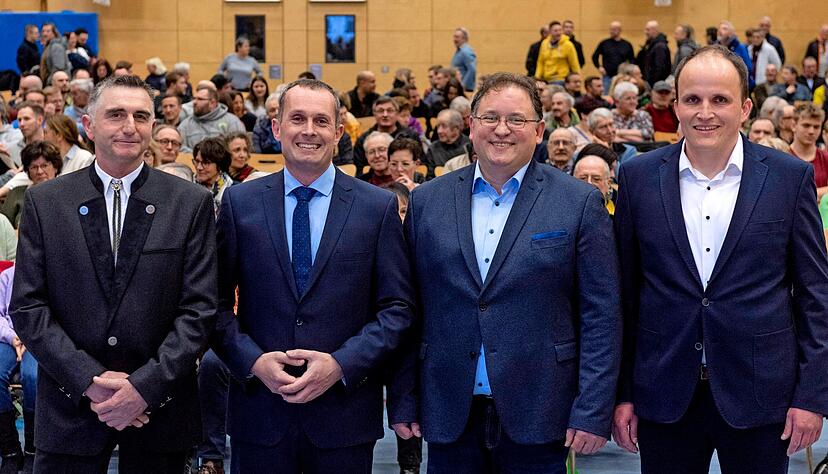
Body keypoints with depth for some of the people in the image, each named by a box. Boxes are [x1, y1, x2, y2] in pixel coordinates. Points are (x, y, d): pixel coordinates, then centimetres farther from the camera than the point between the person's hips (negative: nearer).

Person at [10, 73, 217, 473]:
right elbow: (27, 306, -2)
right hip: (70, 406, 0)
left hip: (158, 406, 0)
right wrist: (90, 380, -12)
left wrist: (144, 387, -13)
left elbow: (200, 310, -4)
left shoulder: (191, 204, -1)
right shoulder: (44, 202, 2)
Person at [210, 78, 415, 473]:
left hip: (345, 415, 0)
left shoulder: (379, 207, 1)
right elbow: (217, 303, 4)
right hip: (260, 411, 1)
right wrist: (253, 361, -11)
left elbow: (398, 307, -1)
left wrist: (340, 365, -12)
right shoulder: (239, 203, 4)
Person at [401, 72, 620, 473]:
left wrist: (593, 412, -9)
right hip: (449, 414, 2)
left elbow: (601, 315, -4)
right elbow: (410, 308, 8)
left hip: (536, 414, -2)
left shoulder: (580, 202, -2)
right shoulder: (426, 201, 6)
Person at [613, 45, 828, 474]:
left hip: (759, 393, -1)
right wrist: (621, 392, 4)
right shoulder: (638, 177, 1)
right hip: (665, 397, 1)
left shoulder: (791, 177, -1)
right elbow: (624, 292, 5)